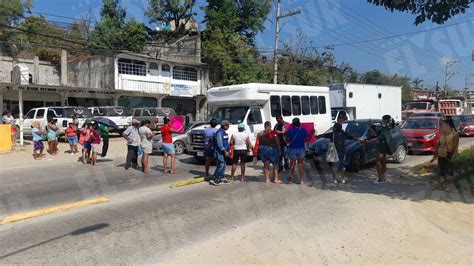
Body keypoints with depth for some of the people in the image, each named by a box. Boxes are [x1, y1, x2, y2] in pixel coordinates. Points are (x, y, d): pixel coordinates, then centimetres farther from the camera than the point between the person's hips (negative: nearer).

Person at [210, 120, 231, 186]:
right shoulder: (219, 132, -16)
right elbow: (219, 144, -23)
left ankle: (222, 178, 24)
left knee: (223, 166, 14)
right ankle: (213, 179, -6)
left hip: (224, 152, 10)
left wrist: (228, 151, 17)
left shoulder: (224, 132, 15)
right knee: (220, 166, -11)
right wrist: (225, 151, -23)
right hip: (220, 152, -10)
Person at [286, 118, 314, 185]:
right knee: (300, 164, 10)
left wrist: (286, 134, 12)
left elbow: (287, 141, -4)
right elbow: (308, 139, 0)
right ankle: (301, 180, 10)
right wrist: (312, 133, 14)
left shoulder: (290, 131, -8)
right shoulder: (303, 130, -7)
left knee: (292, 164, 12)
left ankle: (290, 179, 16)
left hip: (292, 149, 0)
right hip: (301, 149, 0)